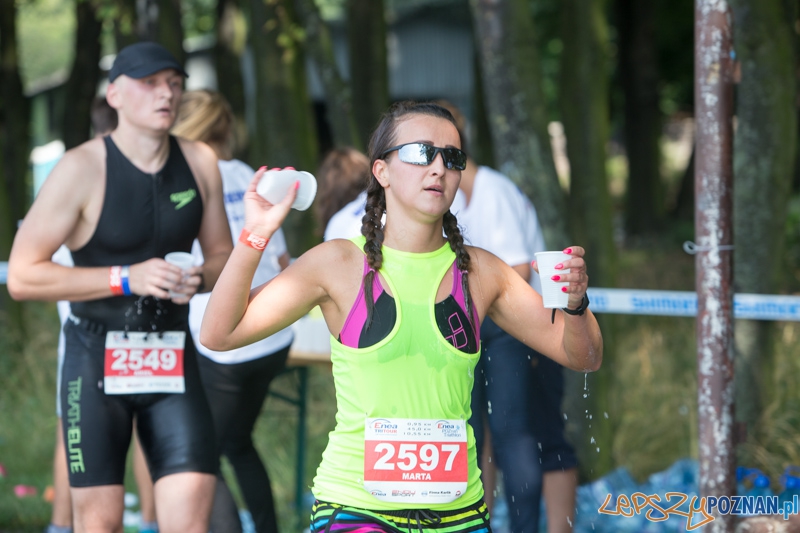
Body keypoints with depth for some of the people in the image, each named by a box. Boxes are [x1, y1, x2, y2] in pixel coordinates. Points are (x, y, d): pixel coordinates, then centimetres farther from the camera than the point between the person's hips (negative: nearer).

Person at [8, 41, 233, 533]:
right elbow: (22, 276, -12)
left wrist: (200, 279, -7)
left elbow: (224, 254, 18)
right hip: (96, 358, -3)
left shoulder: (200, 162, 5)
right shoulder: (82, 169, -9)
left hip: (173, 357, 3)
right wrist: (126, 279, -19)